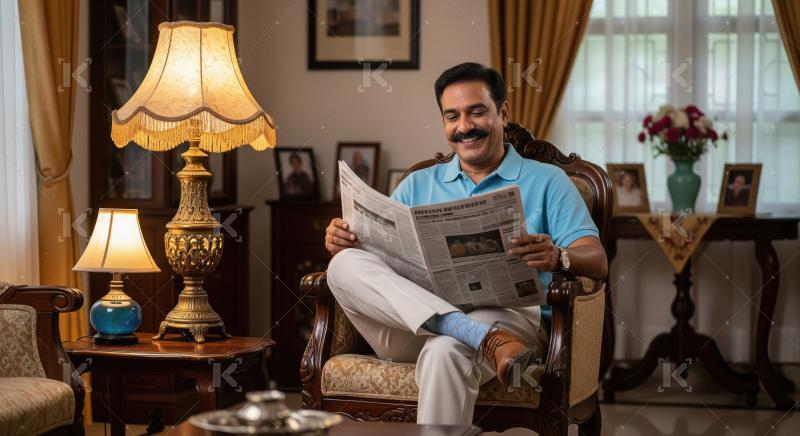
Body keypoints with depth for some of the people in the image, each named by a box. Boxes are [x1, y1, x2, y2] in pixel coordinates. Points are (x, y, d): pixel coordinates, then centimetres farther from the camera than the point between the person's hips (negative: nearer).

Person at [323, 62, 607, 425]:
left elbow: (597, 262, 0)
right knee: (346, 265, -25)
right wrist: (342, 239, -8)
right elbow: (373, 246, 16)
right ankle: (487, 340, -37)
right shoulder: (418, 184, 25)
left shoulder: (546, 181, 13)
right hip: (416, 325, 5)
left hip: (508, 316, -4)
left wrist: (557, 257, -24)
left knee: (445, 350, -39)